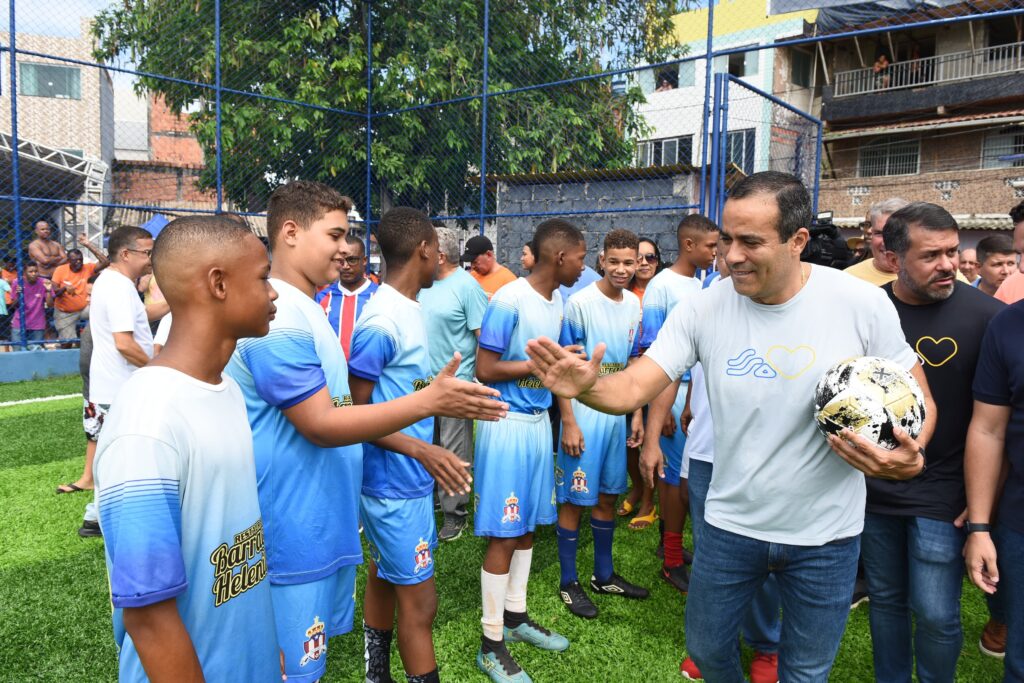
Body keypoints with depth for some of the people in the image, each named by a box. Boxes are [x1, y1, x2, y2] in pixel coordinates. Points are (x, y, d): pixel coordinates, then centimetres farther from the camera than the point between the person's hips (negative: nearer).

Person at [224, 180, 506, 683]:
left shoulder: (309, 311, 11)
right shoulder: (279, 321, -22)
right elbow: (321, 426, -24)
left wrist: (418, 447, 10)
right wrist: (430, 401, -27)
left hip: (328, 522, 9)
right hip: (295, 533, -9)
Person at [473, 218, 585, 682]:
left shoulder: (558, 301, 8)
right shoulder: (509, 301, -17)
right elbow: (484, 370, -18)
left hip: (539, 421, 8)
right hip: (508, 423, -8)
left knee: (527, 525, 17)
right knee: (503, 534, 0)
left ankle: (515, 616, 34)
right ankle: (491, 644, 15)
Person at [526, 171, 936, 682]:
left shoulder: (863, 304, -14)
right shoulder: (702, 309, -12)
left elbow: (918, 399, -3)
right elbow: (634, 387, -15)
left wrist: (910, 453, -24)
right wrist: (586, 387, -37)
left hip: (826, 533, -1)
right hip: (730, 523, 1)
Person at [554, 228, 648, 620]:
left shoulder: (634, 304, 6)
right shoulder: (581, 303, -14)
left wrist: (637, 414, 12)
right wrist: (569, 423, -17)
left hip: (617, 414, 7)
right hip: (583, 414, -6)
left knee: (607, 496, 17)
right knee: (574, 500, 3)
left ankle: (604, 576, 32)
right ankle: (569, 583, 19)